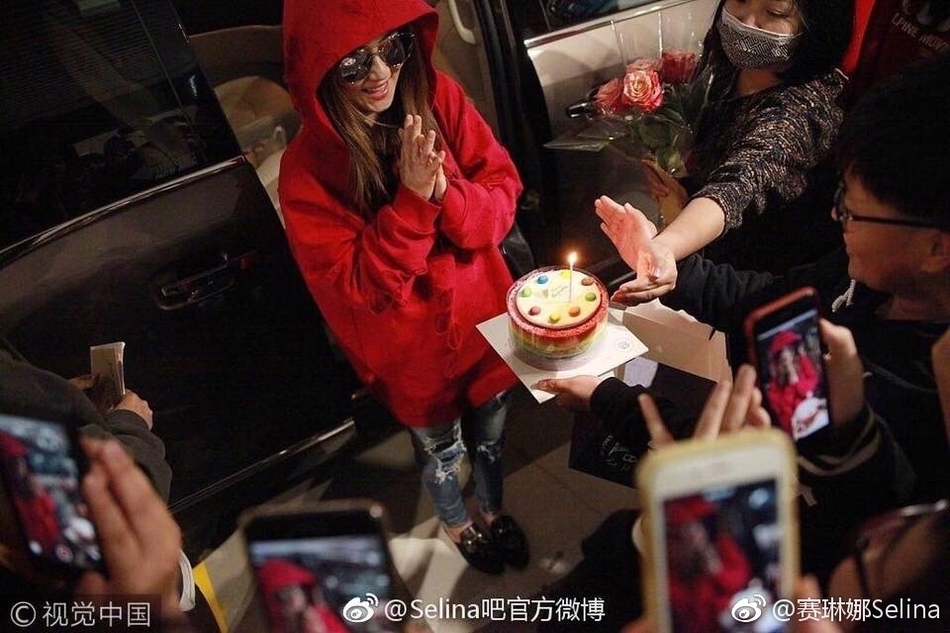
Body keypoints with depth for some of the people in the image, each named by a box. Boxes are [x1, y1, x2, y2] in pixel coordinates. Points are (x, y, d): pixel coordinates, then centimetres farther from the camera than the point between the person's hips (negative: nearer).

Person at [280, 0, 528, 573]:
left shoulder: (440, 98, -14)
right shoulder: (307, 168, -22)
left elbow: (504, 194, -9)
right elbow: (358, 287, -22)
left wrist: (445, 193, -30)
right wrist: (412, 202, -34)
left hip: (484, 312, 3)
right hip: (409, 344, -3)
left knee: (492, 430, 27)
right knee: (443, 450, 23)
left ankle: (494, 509, 60)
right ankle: (458, 523, 58)